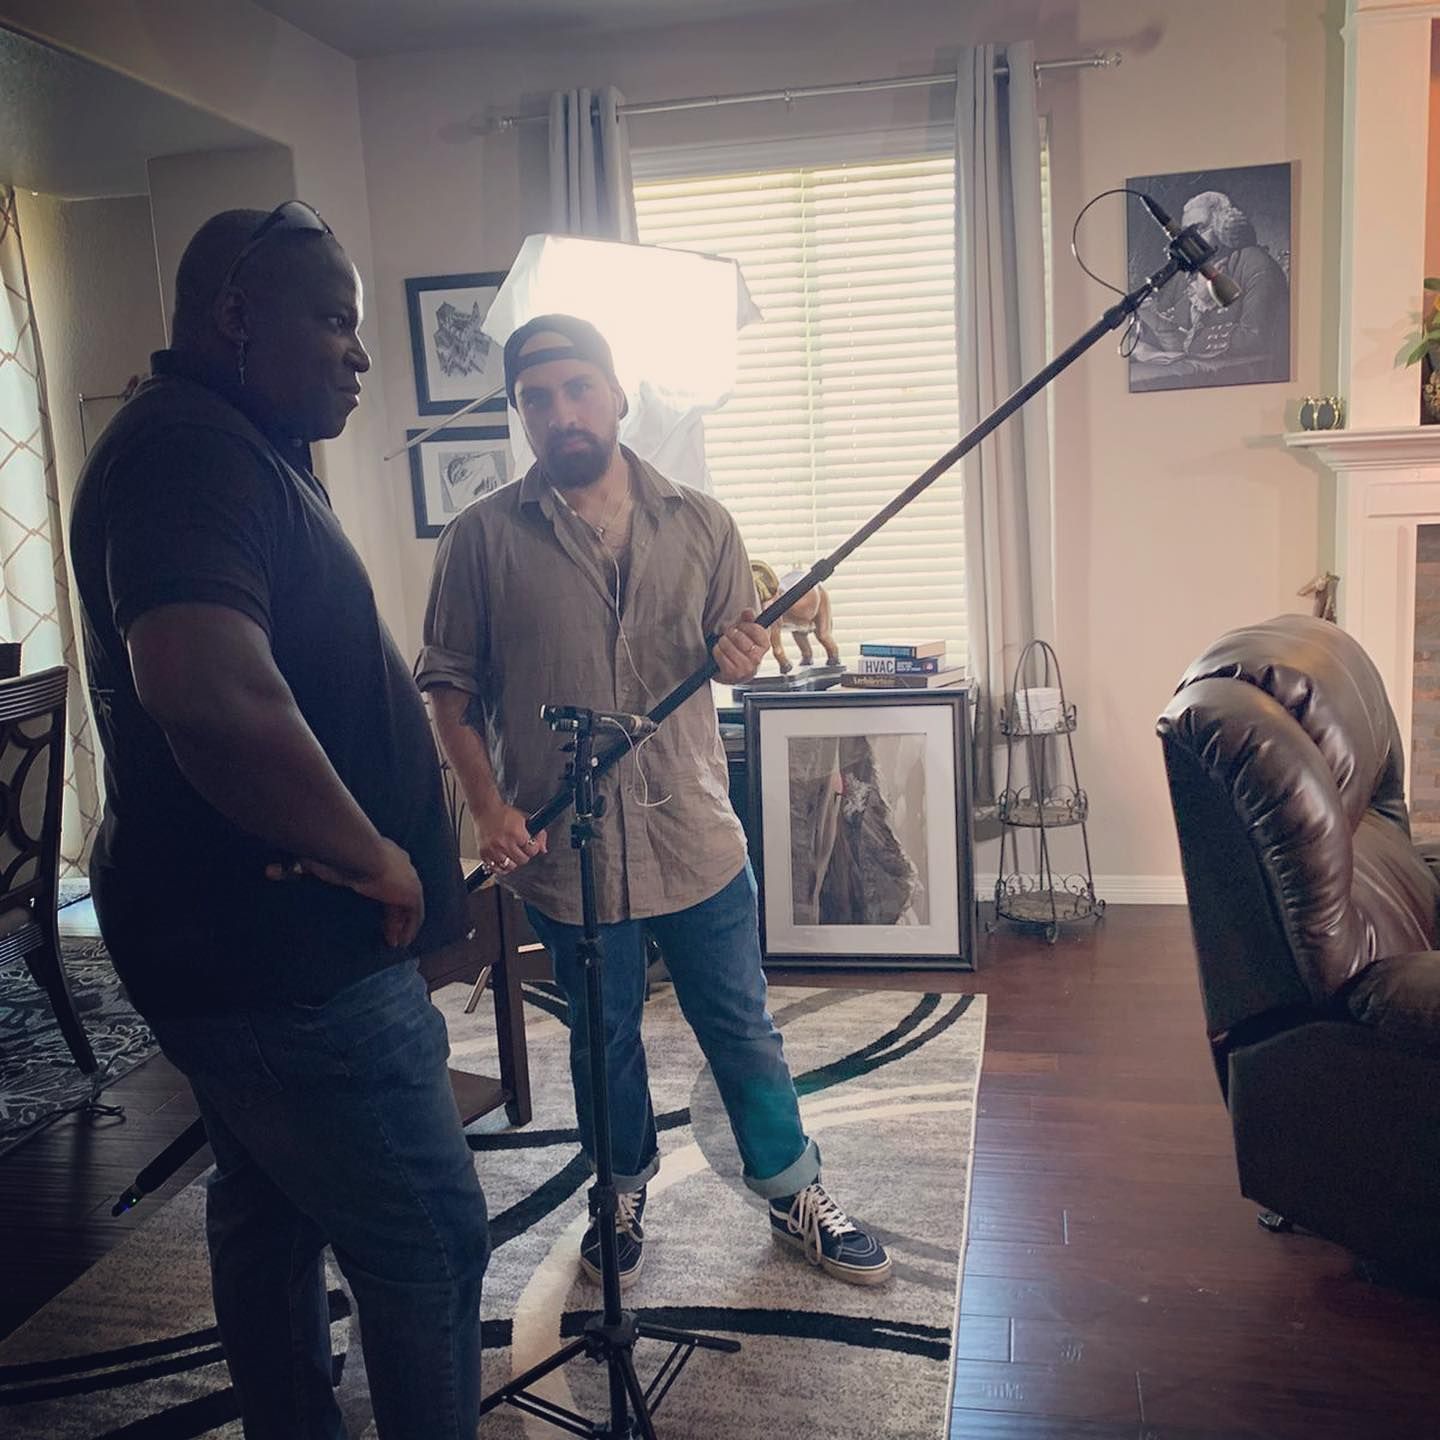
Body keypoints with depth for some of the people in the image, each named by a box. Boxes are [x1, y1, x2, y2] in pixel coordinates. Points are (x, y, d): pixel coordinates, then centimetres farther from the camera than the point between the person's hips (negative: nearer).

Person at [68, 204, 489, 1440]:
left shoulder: (227, 448, 15)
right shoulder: (191, 449, -20)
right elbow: (211, 697, -37)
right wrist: (373, 856, -22)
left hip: (239, 939, 11)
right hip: (287, 953, -11)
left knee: (271, 1212, 22)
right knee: (431, 1245, 1)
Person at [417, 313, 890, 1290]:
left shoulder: (700, 523, 1)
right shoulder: (485, 537, -5)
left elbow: (741, 645, 10)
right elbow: (448, 681, -1)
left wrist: (742, 658, -15)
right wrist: (487, 805, -12)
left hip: (697, 834, 1)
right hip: (562, 844, -1)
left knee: (743, 1030, 14)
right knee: (604, 1039, 18)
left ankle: (795, 1194, 35)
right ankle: (624, 1198, 42)